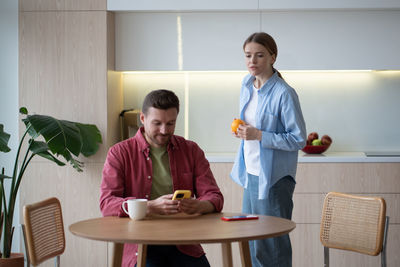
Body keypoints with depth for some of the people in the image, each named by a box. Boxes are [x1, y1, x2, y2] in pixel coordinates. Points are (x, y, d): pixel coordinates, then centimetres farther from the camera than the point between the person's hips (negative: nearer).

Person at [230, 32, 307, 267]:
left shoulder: (284, 93, -16)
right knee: (251, 243, 16)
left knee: (273, 246, -1)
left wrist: (259, 135, -21)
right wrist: (240, 128, 2)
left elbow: (299, 140, -15)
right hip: (251, 174, 8)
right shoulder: (247, 84, 8)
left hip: (273, 179, -8)